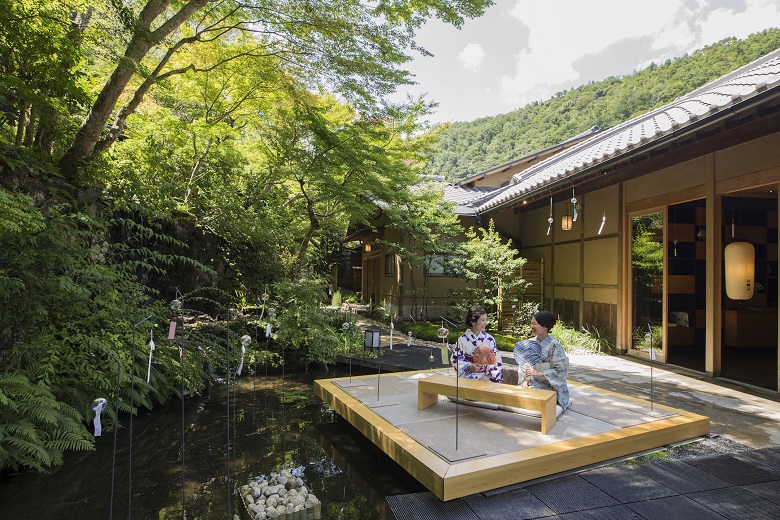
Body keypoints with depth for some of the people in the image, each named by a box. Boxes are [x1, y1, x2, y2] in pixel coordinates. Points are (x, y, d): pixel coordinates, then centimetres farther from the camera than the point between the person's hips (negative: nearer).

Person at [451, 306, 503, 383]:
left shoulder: (489, 339, 2)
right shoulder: (463, 340, -3)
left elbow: (495, 360, 2)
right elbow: (455, 359, 0)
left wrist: (488, 376, -9)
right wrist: (469, 366, -14)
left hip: (486, 377, 2)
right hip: (468, 377, -1)